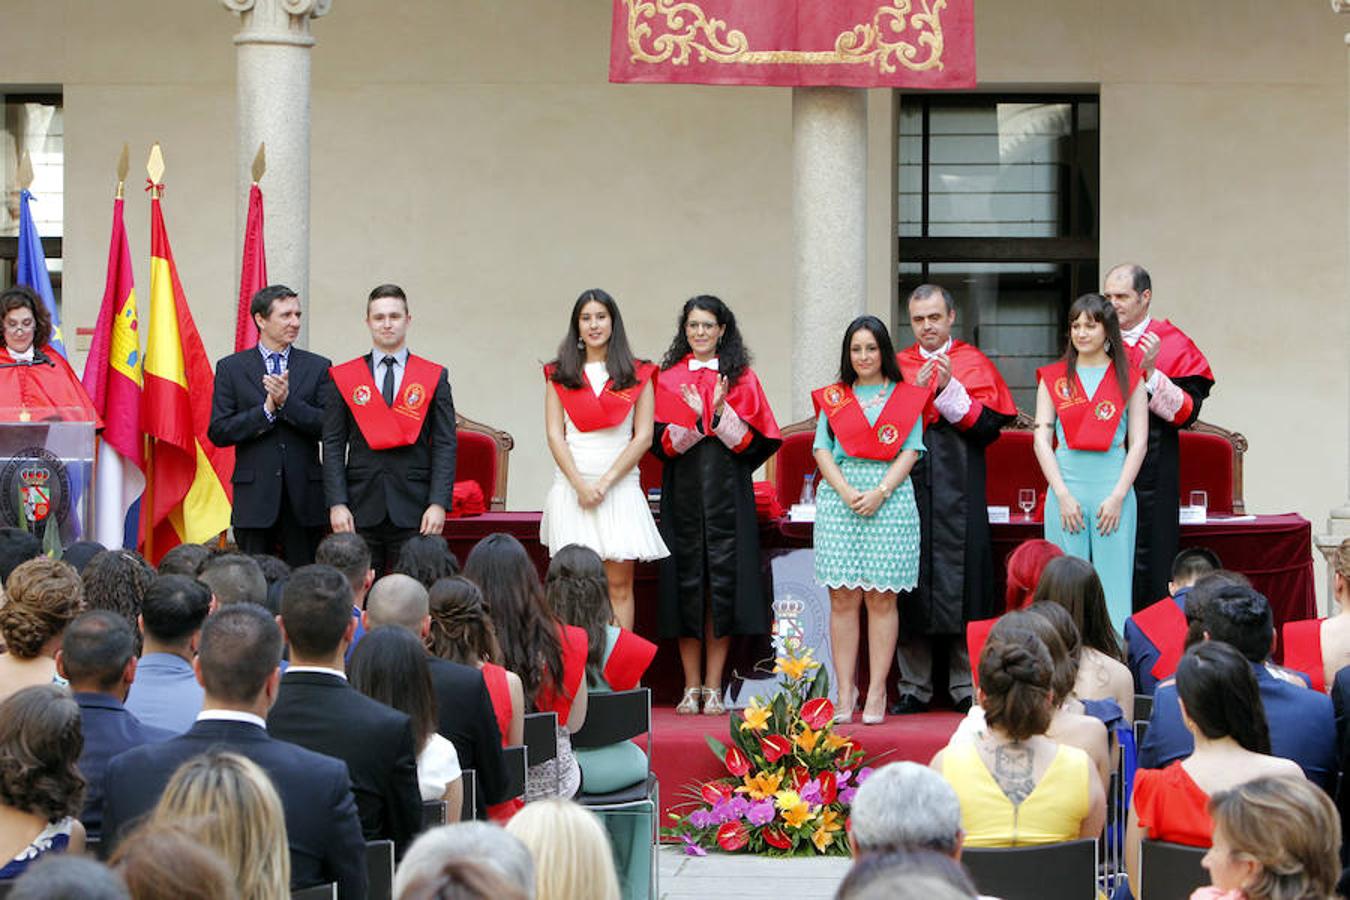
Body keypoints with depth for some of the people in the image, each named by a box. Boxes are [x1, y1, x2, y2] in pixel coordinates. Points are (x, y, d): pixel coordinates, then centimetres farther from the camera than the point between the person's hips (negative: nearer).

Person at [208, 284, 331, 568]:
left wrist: (287, 401, -14)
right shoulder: (231, 368, 6)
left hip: (304, 500, 1)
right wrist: (267, 410, -13)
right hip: (255, 496, -1)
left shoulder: (318, 367, 8)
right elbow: (218, 432, -2)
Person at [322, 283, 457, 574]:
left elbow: (445, 445, 3)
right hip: (361, 509, 1)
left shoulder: (434, 377, 8)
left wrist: (438, 504, -8)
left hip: (415, 510, 0)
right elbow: (333, 445, 5)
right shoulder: (342, 378, 9)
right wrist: (337, 504, -6)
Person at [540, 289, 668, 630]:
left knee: (619, 585, -4)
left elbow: (643, 437, 2)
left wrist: (605, 482, -8)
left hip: (619, 485, 0)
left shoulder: (637, 375, 8)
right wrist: (580, 485, -9)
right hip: (571, 485, 0)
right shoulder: (559, 374, 10)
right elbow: (555, 436, 4)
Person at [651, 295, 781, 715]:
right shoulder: (668, 379, 9)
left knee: (723, 582, -4)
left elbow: (750, 442, 0)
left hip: (727, 491, -1)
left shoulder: (741, 378, 7)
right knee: (687, 582, -1)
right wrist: (696, 418, -16)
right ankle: (691, 687, 5)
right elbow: (662, 442, 1)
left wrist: (720, 412, -16)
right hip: (682, 491, 1)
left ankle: (714, 688, 2)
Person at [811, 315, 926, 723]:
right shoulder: (833, 398, 15)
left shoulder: (908, 397, 10)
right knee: (843, 597, -2)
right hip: (839, 499, 1)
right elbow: (821, 450, 7)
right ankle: (845, 694, -1)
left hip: (890, 498, -1)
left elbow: (910, 452, 2)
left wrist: (881, 492, -11)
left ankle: (876, 694, -1)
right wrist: (846, 491, -9)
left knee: (881, 597, -3)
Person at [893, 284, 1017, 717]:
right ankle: (913, 690, 6)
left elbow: (989, 425, -4)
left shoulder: (974, 364, 6)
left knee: (960, 583, -4)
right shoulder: (899, 366, 13)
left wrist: (949, 388, -13)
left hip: (959, 490, -2)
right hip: (908, 484, 2)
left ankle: (966, 688, 2)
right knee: (911, 586, 1)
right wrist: (915, 391, -9)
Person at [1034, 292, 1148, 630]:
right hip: (1066, 485, 1)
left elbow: (1139, 443, 3)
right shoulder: (1054, 378, 10)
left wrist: (1118, 496, -7)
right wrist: (1063, 494, -6)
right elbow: (1041, 439, 4)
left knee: (1113, 582, -2)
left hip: (1113, 490, -1)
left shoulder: (1129, 379, 7)